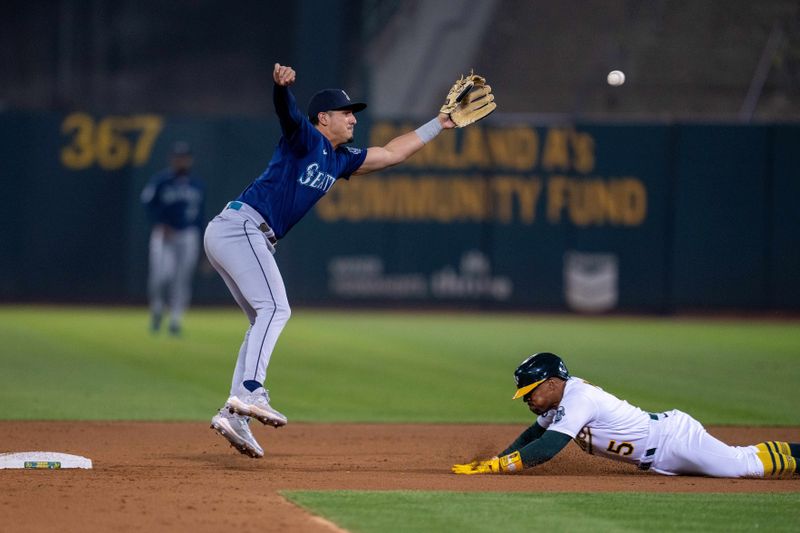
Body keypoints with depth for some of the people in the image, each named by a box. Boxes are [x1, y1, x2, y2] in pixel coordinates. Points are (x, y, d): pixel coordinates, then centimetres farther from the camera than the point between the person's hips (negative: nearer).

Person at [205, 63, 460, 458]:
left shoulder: (340, 159, 21)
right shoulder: (304, 138, -4)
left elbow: (391, 153, 30)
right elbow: (287, 111, -28)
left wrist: (438, 124, 32)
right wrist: (282, 85, -50)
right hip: (241, 225, -10)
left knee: (265, 321, 8)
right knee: (275, 309, -20)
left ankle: (233, 413, 4)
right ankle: (250, 392, -33)